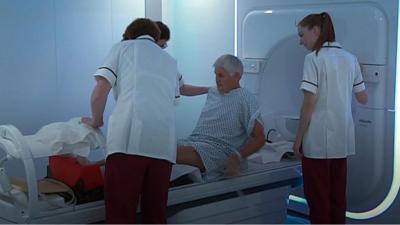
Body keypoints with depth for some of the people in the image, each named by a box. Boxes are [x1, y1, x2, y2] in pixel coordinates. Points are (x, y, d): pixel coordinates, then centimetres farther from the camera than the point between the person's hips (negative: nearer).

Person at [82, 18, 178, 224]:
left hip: (128, 140, -4)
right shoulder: (170, 61, 30)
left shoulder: (123, 46, 18)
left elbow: (100, 92, 8)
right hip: (164, 143, 4)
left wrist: (96, 121, 24)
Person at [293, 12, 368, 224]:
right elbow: (363, 99, 15)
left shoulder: (314, 58, -10)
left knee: (318, 197, 5)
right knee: (338, 196, 14)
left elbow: (309, 104, -14)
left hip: (318, 139, -6)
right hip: (342, 139, 6)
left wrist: (298, 138, -5)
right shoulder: (350, 58, 8)